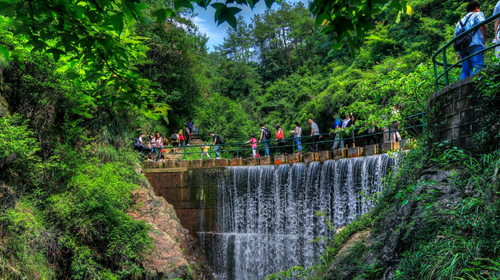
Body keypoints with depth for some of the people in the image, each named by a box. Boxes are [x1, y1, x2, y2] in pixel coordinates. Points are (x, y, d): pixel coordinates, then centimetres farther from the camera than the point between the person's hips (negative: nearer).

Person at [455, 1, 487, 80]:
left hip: (462, 48, 6)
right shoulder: (478, 14, 15)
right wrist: (484, 39, -2)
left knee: (465, 71, 3)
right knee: (476, 67, -17)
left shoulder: (460, 21, 32)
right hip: (475, 44, -6)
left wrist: (458, 53, 21)